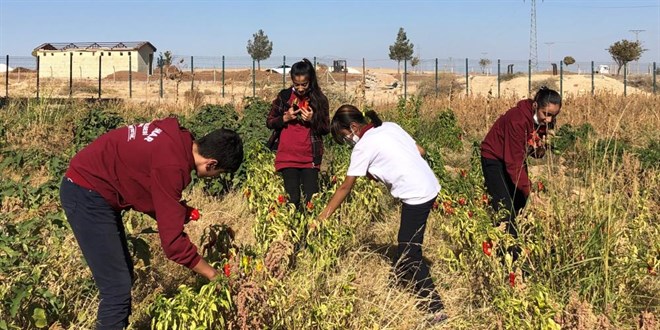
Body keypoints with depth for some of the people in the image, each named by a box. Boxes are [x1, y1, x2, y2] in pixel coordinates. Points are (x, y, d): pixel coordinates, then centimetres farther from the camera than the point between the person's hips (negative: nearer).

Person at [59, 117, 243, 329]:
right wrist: (213, 275, -12)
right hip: (86, 194, -10)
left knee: (124, 276, 17)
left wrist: (176, 210, 1)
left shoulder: (178, 140, -1)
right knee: (118, 287, -8)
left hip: (94, 188, 10)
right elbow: (173, 240, -23)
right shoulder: (172, 165, -27)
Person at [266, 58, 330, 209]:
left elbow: (326, 129, 4)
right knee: (293, 199, -1)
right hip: (287, 157, 0)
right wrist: (285, 118, -11)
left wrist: (312, 120, -13)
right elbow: (269, 122, 7)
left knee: (312, 199, -3)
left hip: (310, 158, 0)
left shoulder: (319, 99, 1)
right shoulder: (284, 96, 2)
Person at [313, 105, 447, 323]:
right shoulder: (390, 127, 10)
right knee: (406, 246, 16)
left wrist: (321, 218, 1)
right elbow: (420, 151, 11)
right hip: (430, 187, 9)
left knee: (409, 255, 0)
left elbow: (345, 188, -6)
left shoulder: (363, 146, -9)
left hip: (416, 196, -9)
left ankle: (437, 310, 4)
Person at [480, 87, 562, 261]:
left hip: (517, 157, 7)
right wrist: (529, 191, -42)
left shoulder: (545, 121, -12)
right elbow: (514, 162, -36)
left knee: (520, 206, 6)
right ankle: (513, 256, -10)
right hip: (495, 159, -7)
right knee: (506, 209, -14)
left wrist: (540, 149, -22)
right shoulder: (517, 119, -34)